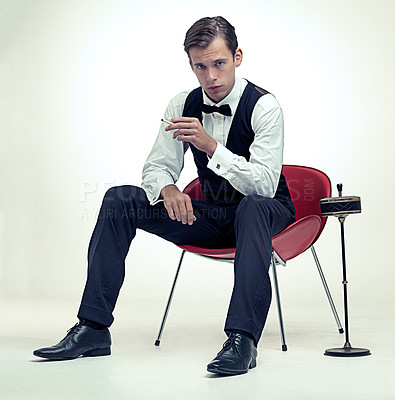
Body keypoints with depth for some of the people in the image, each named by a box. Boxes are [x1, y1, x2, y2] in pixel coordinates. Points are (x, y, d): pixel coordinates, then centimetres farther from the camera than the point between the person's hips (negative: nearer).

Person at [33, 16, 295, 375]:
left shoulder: (264, 107, -19)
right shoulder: (183, 105, -2)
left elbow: (264, 185, -28)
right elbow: (157, 167, 0)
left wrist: (210, 145, -40)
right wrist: (168, 189, -25)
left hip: (266, 213, -5)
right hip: (210, 214, 5)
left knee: (252, 207, -42)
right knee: (119, 200, -12)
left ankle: (242, 339, -45)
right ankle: (93, 328, -14)